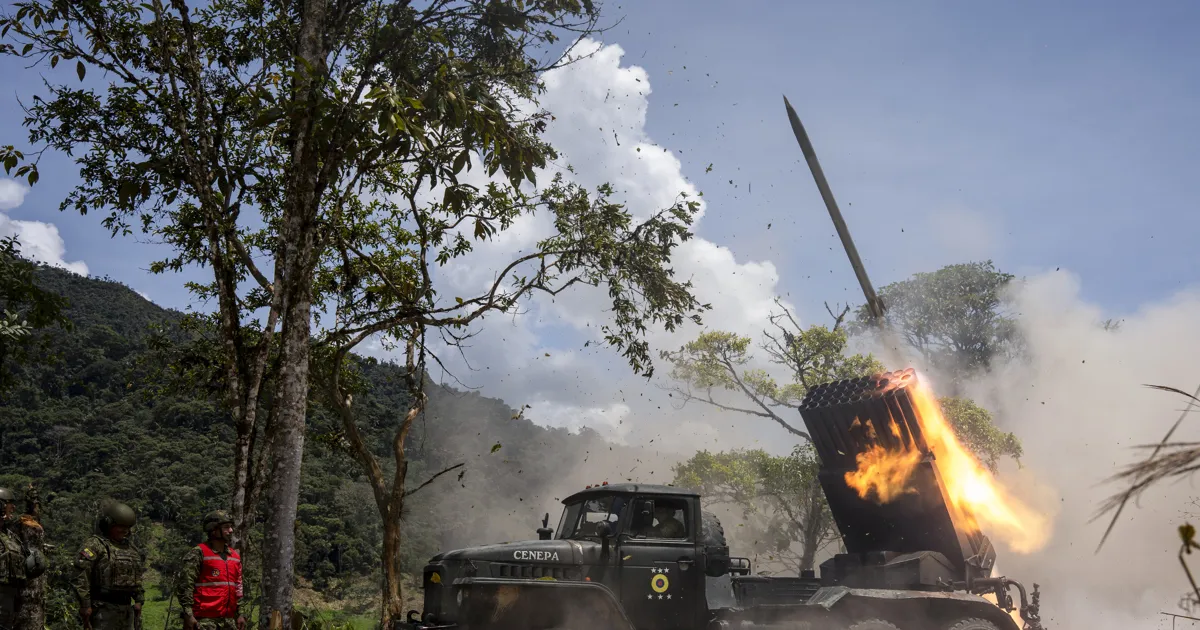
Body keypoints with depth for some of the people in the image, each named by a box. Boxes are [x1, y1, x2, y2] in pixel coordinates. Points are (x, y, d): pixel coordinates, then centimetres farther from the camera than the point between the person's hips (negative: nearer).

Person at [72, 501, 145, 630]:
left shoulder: (129, 547, 14)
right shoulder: (95, 545, -9)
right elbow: (81, 576, -15)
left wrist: (139, 600, 14)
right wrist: (85, 605, -18)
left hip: (126, 608, 7)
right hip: (103, 608, -7)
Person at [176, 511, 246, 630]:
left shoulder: (235, 556, 15)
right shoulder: (198, 553, -6)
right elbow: (184, 585, -11)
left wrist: (241, 614, 11)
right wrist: (188, 615, -17)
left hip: (228, 620, 7)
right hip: (204, 619, -7)